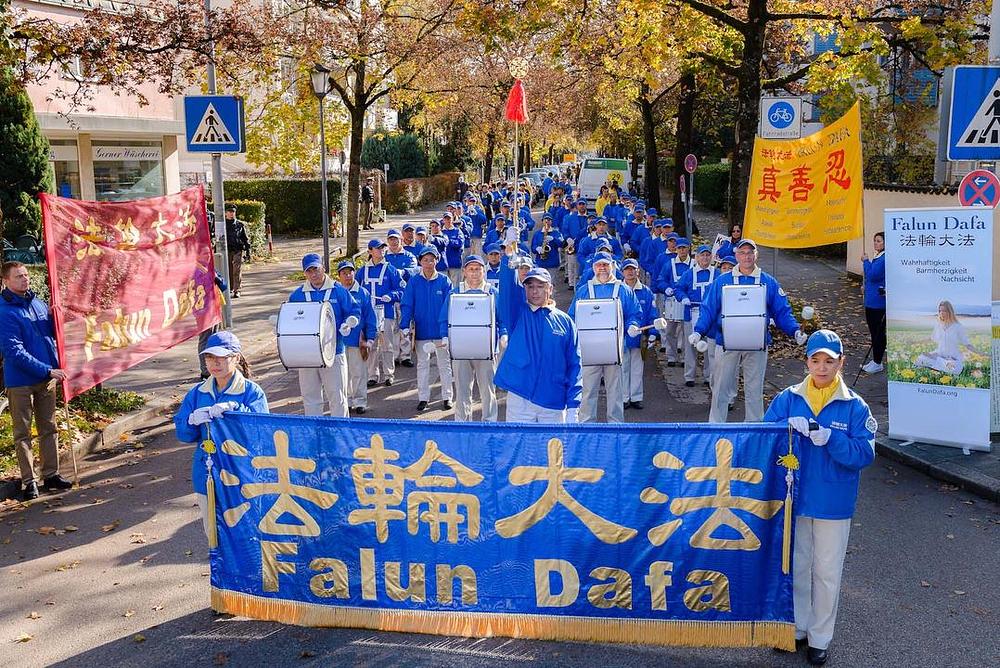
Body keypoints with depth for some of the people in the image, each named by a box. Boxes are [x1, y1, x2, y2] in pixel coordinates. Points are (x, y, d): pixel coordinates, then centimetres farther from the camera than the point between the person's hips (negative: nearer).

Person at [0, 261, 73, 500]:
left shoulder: (38, 303, 6)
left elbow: (54, 332, 17)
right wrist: (47, 370, -24)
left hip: (47, 378, 6)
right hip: (20, 381, -6)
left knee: (48, 429, 13)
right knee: (23, 433, 4)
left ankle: (51, 475, 22)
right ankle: (29, 481, 11)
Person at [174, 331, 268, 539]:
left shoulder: (252, 392, -7)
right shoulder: (197, 393, 7)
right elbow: (182, 433, 6)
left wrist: (234, 409, -33)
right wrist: (193, 421, -16)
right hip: (207, 477, 5)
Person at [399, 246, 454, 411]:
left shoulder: (444, 281, -3)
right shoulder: (413, 282, -2)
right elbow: (406, 305, -4)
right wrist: (404, 327, -14)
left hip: (441, 331, 0)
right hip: (422, 331, 1)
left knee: (444, 364, 8)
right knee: (422, 365, 9)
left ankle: (447, 397, 19)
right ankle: (423, 398, 18)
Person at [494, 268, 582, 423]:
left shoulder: (565, 321, 5)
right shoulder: (517, 314, 6)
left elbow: (574, 365, 3)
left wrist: (572, 406, -4)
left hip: (554, 404, 1)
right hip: (519, 399, 0)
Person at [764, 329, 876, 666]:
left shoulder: (855, 407, -7)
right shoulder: (787, 399, -1)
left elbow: (864, 454, -13)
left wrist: (829, 438, -27)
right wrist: (788, 427, -22)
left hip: (833, 504, -2)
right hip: (792, 499, 2)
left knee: (827, 573, 8)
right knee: (794, 567, 15)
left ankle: (820, 638, 25)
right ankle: (796, 628, 34)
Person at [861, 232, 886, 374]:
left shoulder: (885, 259, -18)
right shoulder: (877, 257, 13)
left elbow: (872, 275, -22)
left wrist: (866, 261, -10)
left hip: (878, 302, -10)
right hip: (871, 301, 10)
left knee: (878, 332, 0)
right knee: (873, 331, 16)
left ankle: (877, 363, 8)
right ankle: (875, 361, 25)